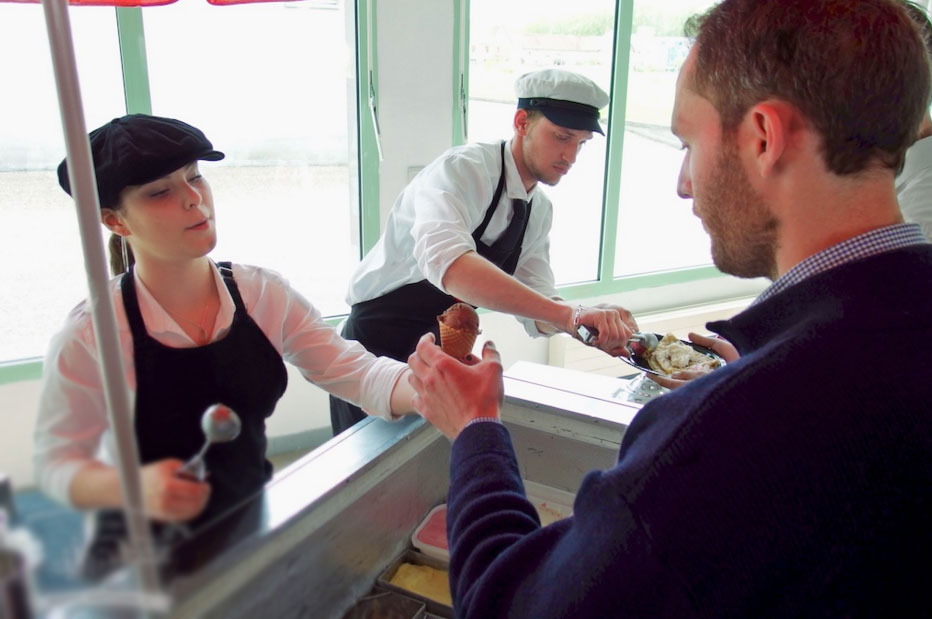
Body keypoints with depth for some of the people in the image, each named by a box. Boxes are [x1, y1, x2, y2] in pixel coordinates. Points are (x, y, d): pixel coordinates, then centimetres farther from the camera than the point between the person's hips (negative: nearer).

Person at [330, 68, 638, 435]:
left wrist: (596, 326, -20)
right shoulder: (462, 170, -23)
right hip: (377, 346, -6)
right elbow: (448, 262, -43)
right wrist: (568, 314, -49)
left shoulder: (539, 210, 1)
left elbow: (536, 312, 0)